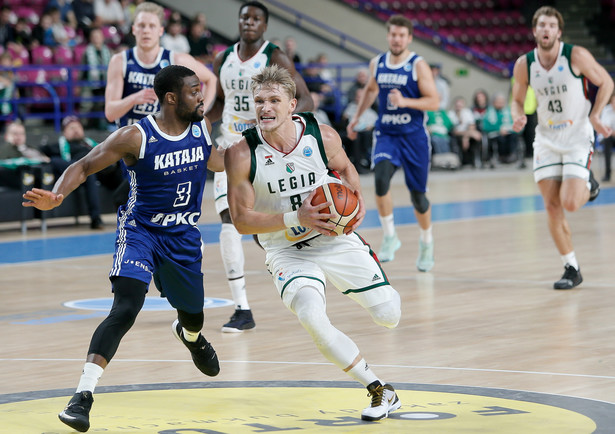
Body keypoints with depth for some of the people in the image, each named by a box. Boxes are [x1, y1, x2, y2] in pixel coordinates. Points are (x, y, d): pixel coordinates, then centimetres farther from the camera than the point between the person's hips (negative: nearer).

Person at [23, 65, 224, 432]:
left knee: (193, 314, 23)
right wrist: (56, 196, -32)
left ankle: (190, 335, 64)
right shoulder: (135, 137, -18)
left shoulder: (205, 127, -3)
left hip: (183, 236, 5)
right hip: (140, 230, -5)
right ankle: (83, 396, -28)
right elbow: (84, 166, -16)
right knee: (126, 310, -26)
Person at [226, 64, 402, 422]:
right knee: (312, 318, -29)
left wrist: (360, 203, -8)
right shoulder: (242, 155, -17)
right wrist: (296, 219, -25)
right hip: (288, 253, -2)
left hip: (337, 239, 2)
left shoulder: (323, 137, -12)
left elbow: (345, 168, 11)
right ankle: (381, 392, -13)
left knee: (389, 315, -1)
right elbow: (241, 220, -13)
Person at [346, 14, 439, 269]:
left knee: (417, 194, 6)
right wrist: (357, 117, 24)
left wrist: (405, 102, -26)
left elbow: (433, 102, -12)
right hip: (386, 134, 2)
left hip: (413, 135, -2)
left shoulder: (418, 66, -9)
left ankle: (427, 241, 33)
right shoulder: (377, 64, 4)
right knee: (381, 176, -26)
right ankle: (389, 237, -15)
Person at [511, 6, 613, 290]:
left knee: (570, 203, -17)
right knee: (552, 207, -3)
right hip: (546, 139, 3)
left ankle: (588, 184, 20)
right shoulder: (524, 65, -6)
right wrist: (518, 118, -12)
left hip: (577, 137, -3)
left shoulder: (576, 56, -15)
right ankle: (571, 269, 10)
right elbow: (517, 100, 9)